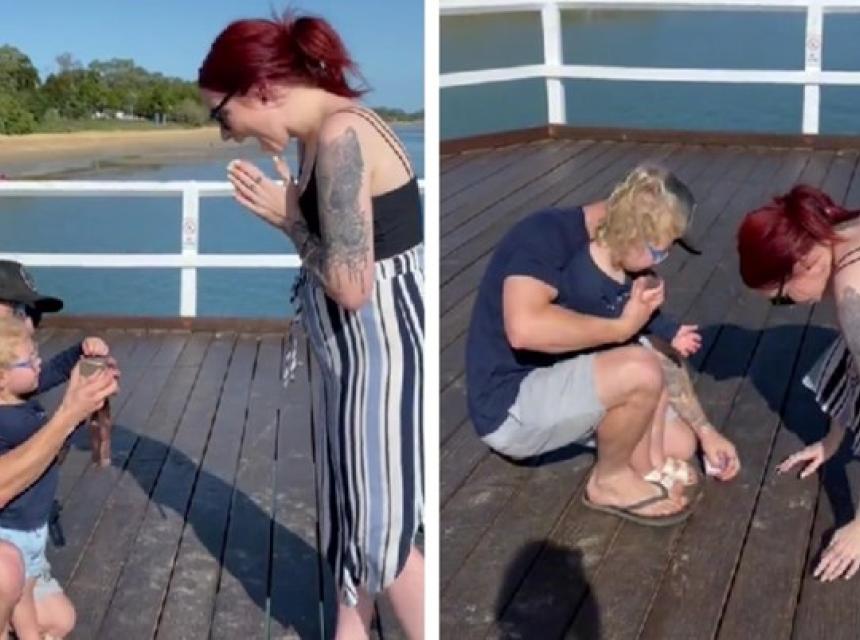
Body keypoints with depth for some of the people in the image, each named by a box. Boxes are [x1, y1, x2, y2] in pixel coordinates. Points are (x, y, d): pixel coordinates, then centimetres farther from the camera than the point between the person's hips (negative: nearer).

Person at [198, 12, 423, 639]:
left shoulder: (340, 135, -23)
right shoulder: (320, 135, 7)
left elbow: (350, 283, -25)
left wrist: (287, 219, -13)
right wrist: (285, 206, 0)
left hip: (381, 344, -10)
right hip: (350, 346, 10)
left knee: (382, 519, 3)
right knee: (351, 505, 21)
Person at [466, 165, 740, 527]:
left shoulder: (633, 278, -1)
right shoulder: (547, 236, -23)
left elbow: (666, 366, 11)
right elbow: (525, 328, -40)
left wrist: (707, 433, 9)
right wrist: (622, 327, -27)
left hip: (566, 392, 8)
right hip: (510, 406, -8)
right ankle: (610, 480, -6)